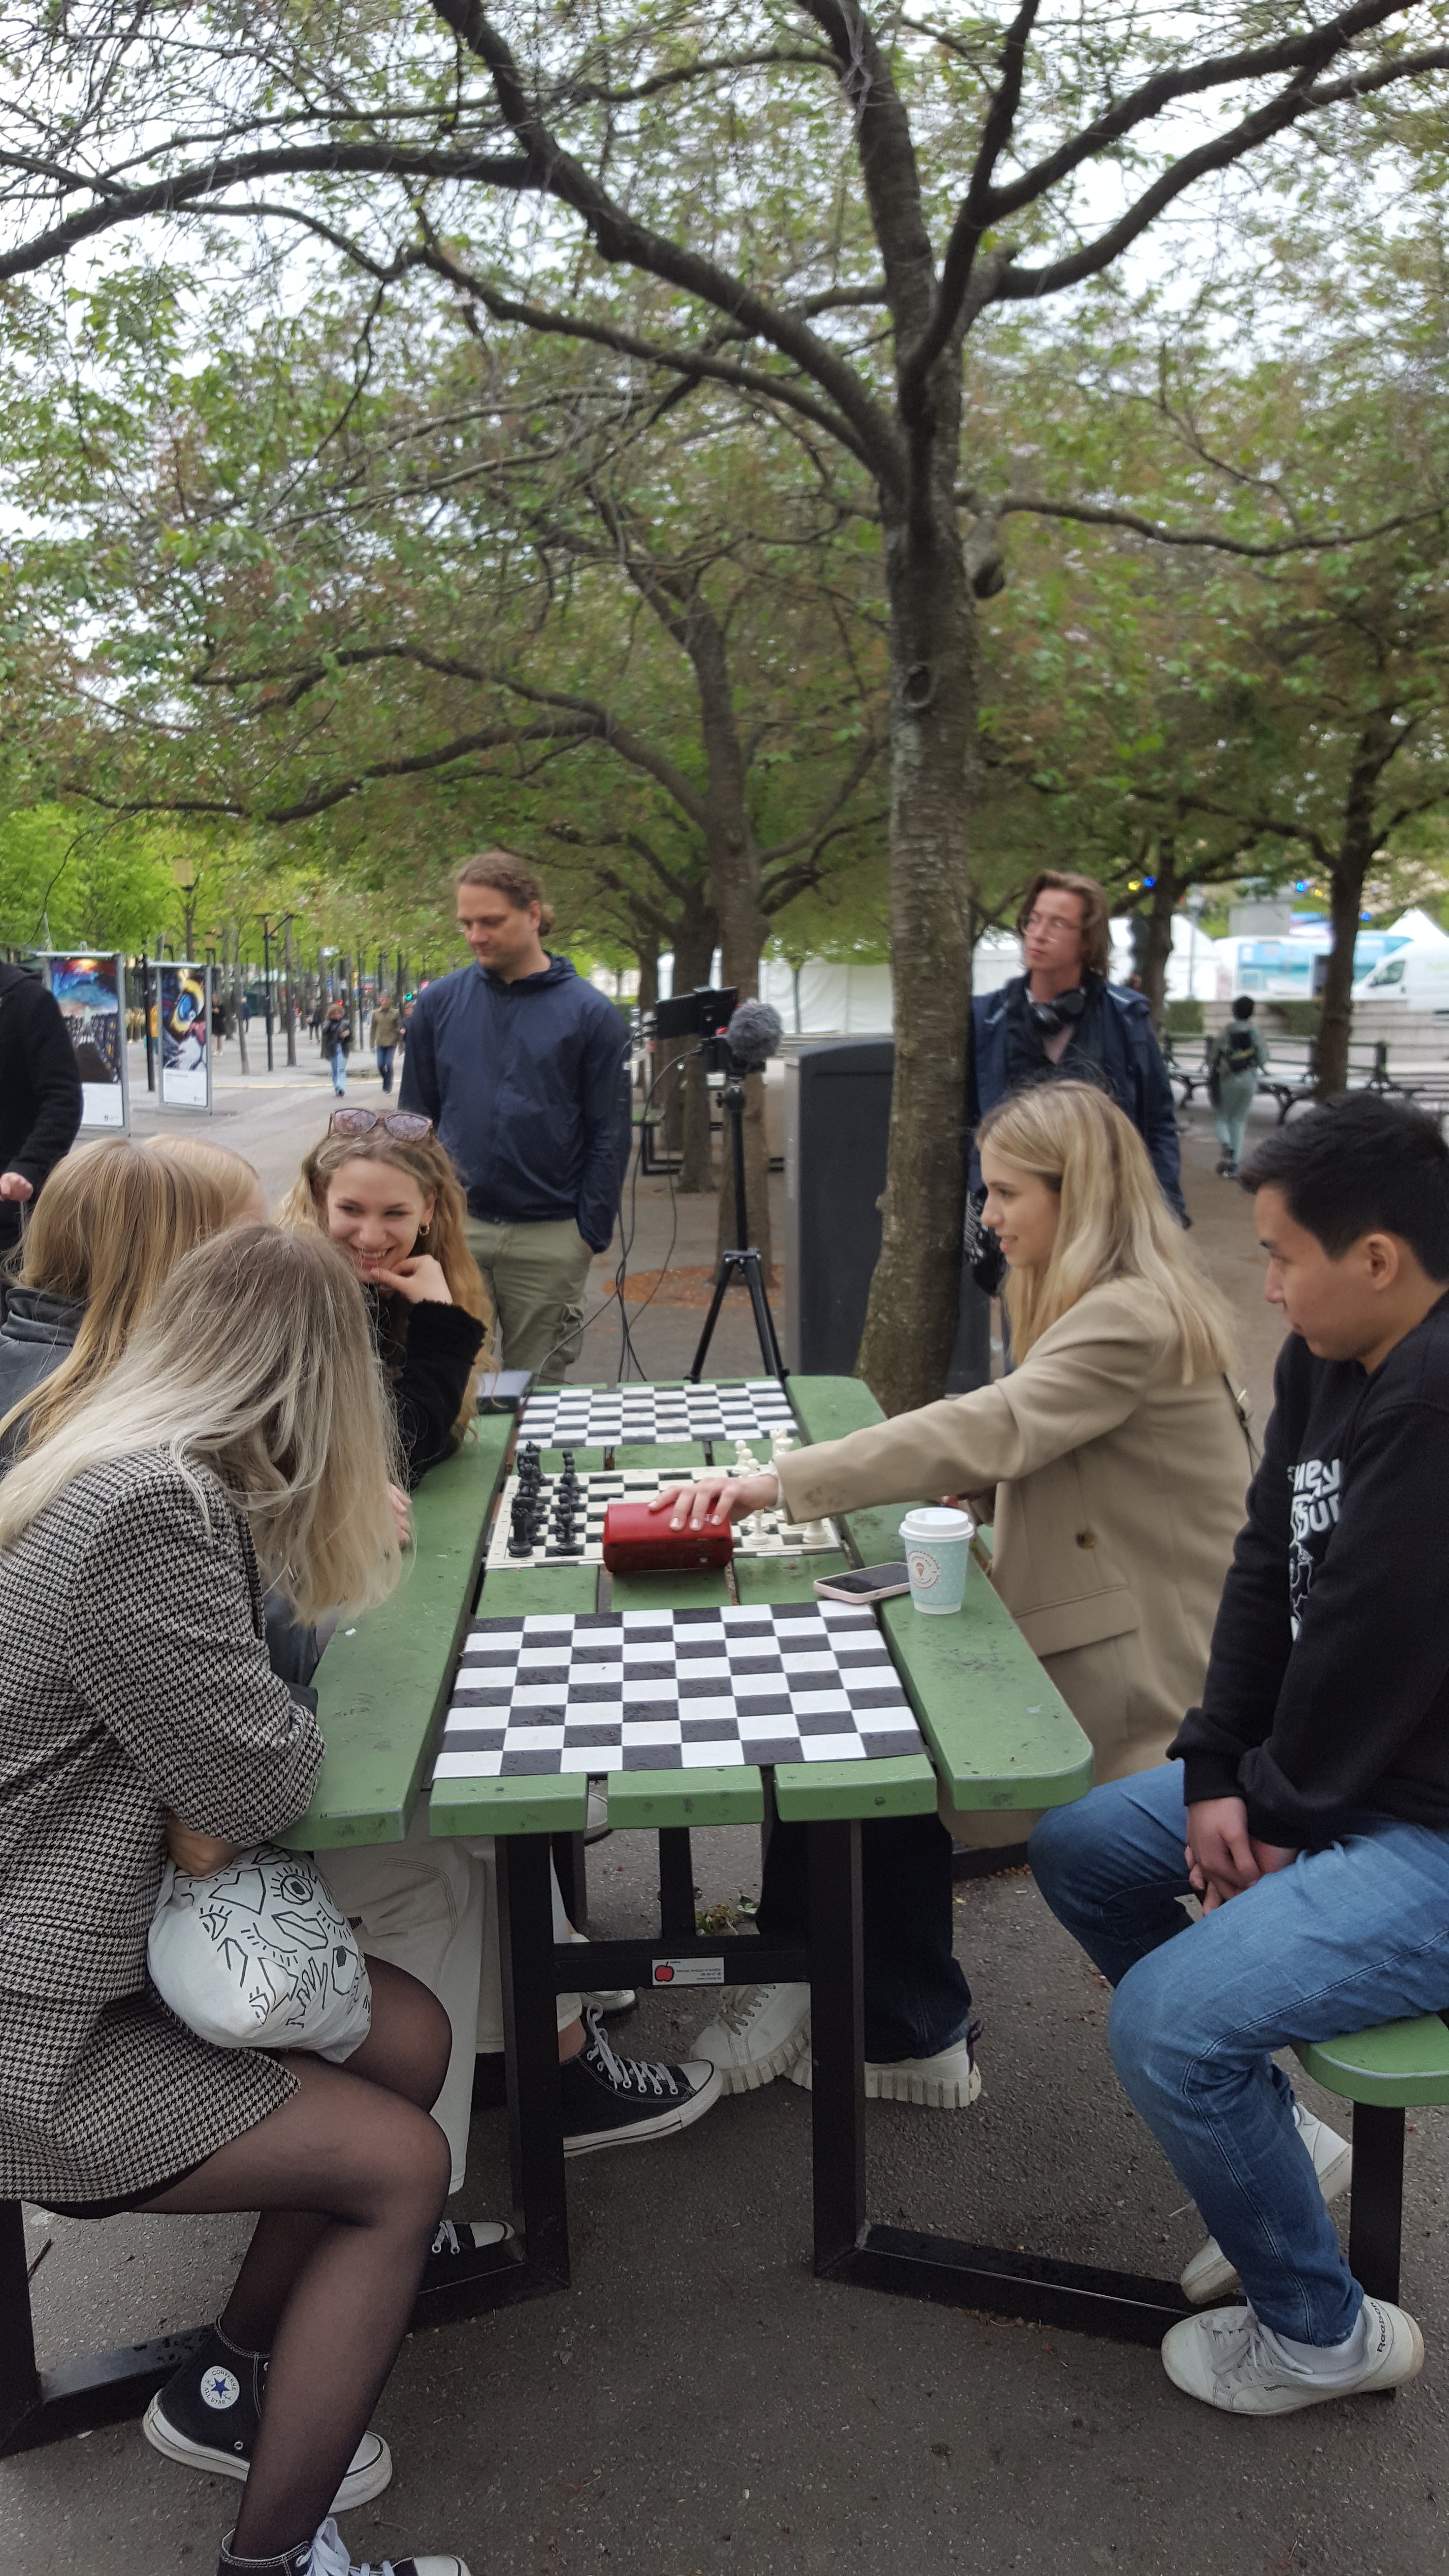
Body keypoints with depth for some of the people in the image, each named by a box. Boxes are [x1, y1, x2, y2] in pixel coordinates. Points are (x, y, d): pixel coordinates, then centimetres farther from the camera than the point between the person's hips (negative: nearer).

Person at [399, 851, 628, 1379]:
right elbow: (415, 1117, 12)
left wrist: (592, 1234, -4)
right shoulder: (438, 1003, 6)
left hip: (550, 1241, -1)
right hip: (452, 1229, 2)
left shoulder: (590, 1014, 0)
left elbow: (605, 1135, 1)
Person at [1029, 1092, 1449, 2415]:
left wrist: (1275, 1808, -10)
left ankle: (1320, 2331, 9)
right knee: (1077, 1848, 12)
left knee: (1164, 2018, -20)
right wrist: (1219, 1773, -2)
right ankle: (1274, 2135, 27)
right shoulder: (1332, 1359, 1)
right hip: (1335, 1773, 10)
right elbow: (1270, 1568, 4)